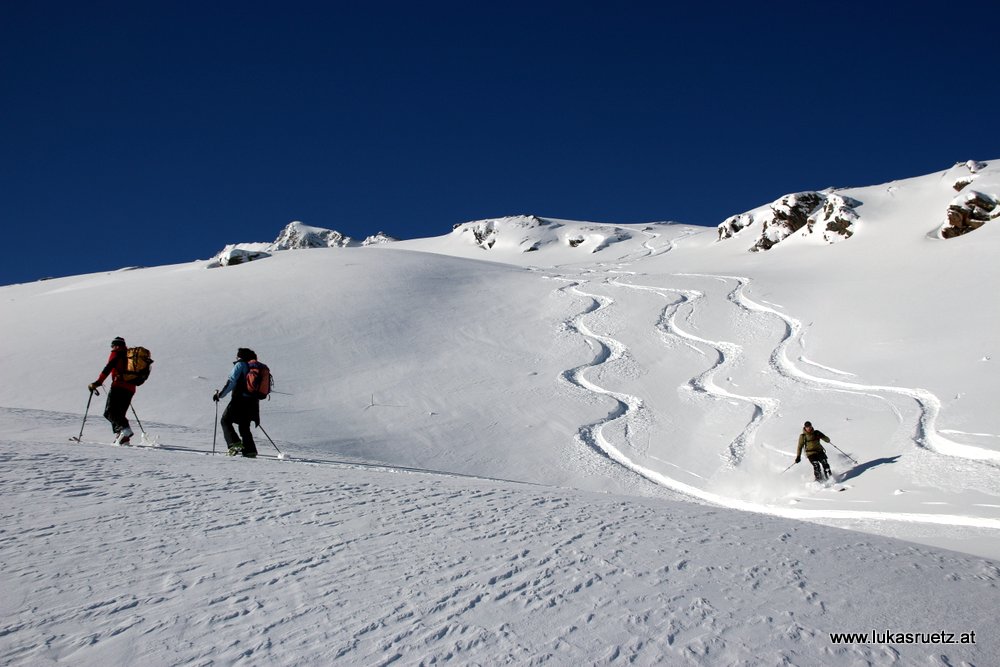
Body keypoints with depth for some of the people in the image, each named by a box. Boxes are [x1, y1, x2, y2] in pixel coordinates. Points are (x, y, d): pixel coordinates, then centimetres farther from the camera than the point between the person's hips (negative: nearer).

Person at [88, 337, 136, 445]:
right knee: (119, 414, 12)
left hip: (119, 386, -7)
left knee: (109, 412, -9)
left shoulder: (116, 353, 5)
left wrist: (98, 382, -14)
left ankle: (125, 429, -33)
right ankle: (122, 438, -5)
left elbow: (108, 368, -9)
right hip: (131, 389, 7)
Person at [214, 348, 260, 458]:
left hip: (240, 400, -7)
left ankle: (235, 443, -10)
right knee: (244, 426, 17)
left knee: (226, 421, 6)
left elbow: (231, 382, -12)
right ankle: (250, 450, 7)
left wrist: (220, 394, -5)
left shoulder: (240, 365, -1)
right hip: (253, 402, 7)